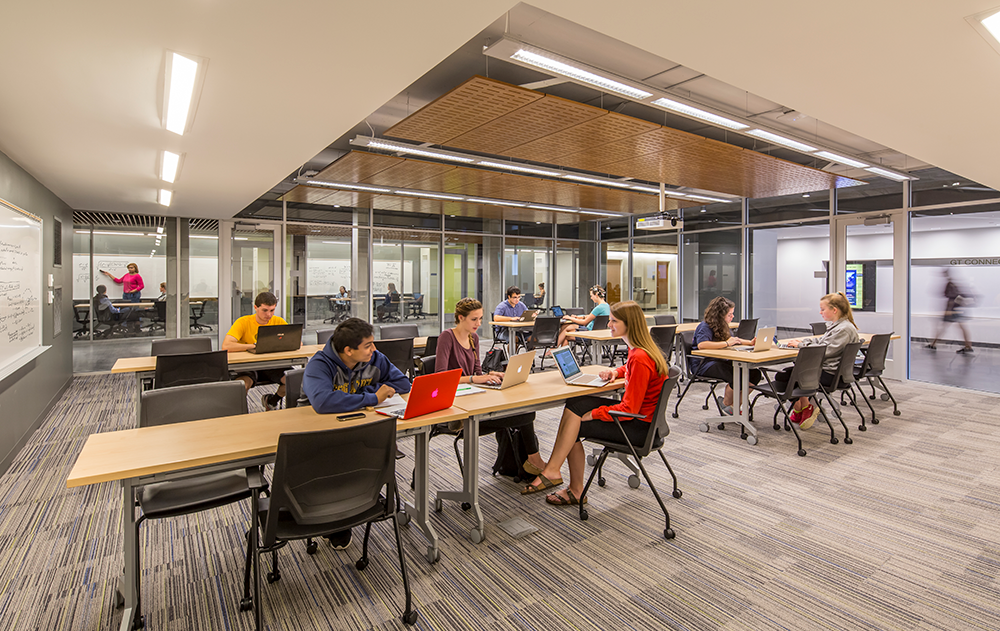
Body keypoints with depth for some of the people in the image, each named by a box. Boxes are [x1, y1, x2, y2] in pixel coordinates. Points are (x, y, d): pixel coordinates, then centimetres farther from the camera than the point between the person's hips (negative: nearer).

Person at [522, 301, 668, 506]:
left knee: (574, 427, -14)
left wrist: (593, 414, -16)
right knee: (574, 404, -6)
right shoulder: (636, 348, 4)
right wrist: (616, 372, 9)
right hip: (634, 411, 9)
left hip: (639, 424, -9)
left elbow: (629, 409, -25)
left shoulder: (640, 358, -26)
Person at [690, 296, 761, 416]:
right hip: (703, 364, -9)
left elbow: (733, 340, 32)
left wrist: (750, 342, 15)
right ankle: (726, 403, -1)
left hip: (720, 361, 9)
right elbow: (701, 345, -33)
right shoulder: (705, 327, -14)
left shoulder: (723, 326, 15)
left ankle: (735, 404, 2)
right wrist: (726, 343, -31)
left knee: (754, 374, -12)